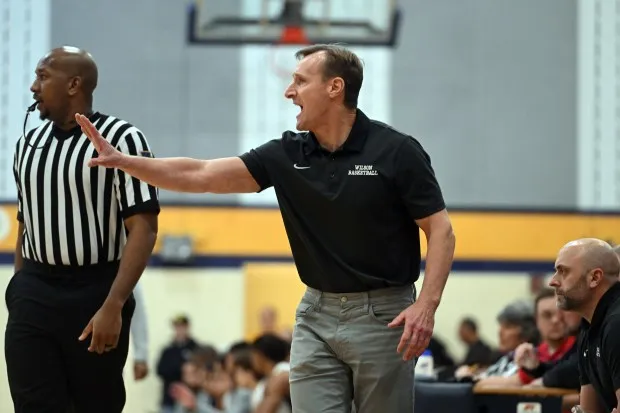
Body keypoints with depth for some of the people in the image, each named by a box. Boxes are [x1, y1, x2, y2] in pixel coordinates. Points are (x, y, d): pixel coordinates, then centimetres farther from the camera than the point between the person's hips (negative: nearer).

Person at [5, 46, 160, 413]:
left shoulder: (121, 139, -7)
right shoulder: (29, 144, 11)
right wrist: (22, 294, 15)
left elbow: (144, 229, -12)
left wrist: (113, 305, -20)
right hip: (34, 296, 4)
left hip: (95, 295, -4)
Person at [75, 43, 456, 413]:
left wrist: (426, 306, -21)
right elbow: (201, 176, 1)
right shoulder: (288, 155, 3)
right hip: (317, 314, 4)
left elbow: (441, 230, -9)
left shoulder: (396, 152, -10)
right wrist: (123, 161, -7)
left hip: (383, 314, -4)